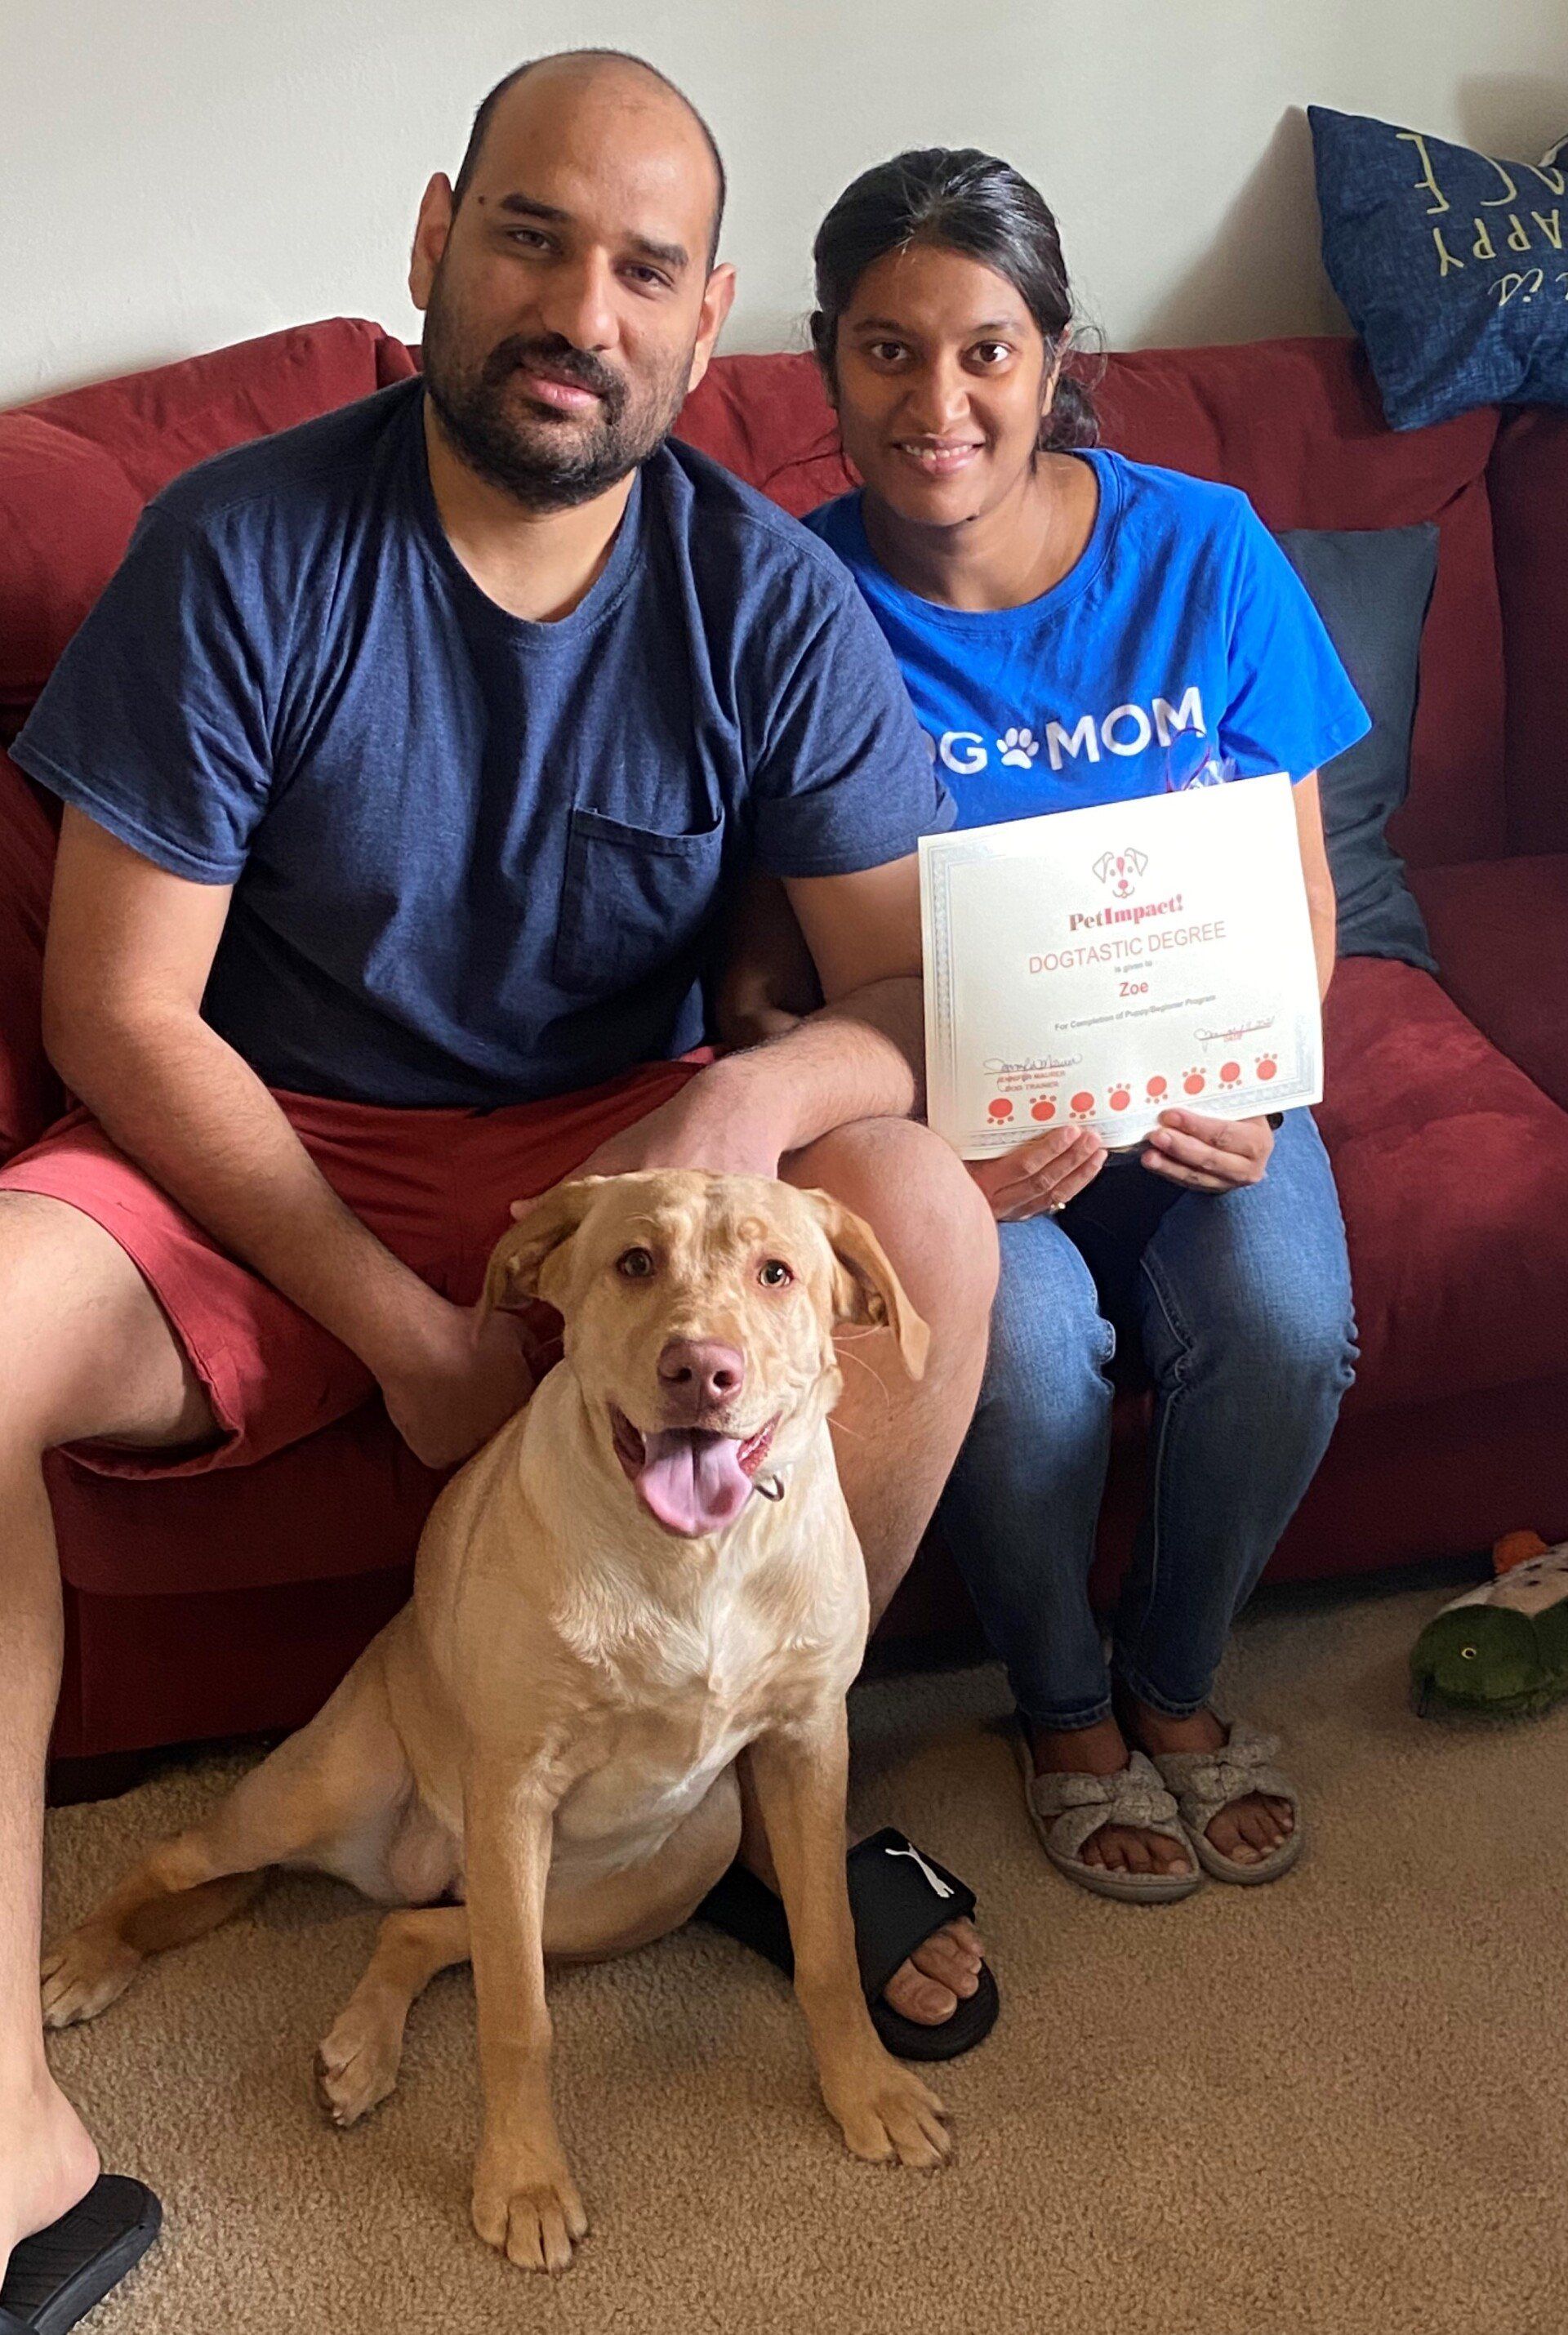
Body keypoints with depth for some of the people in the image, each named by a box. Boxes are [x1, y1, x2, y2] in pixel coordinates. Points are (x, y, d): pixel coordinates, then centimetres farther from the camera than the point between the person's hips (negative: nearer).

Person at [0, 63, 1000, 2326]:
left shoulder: (769, 601, -6)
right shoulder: (242, 548, -11)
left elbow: (921, 977, -9)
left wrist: (758, 1096, -34)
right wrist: (395, 1319, -20)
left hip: (622, 1144, 2)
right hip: (263, 1172, -1)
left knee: (926, 1214, -27)